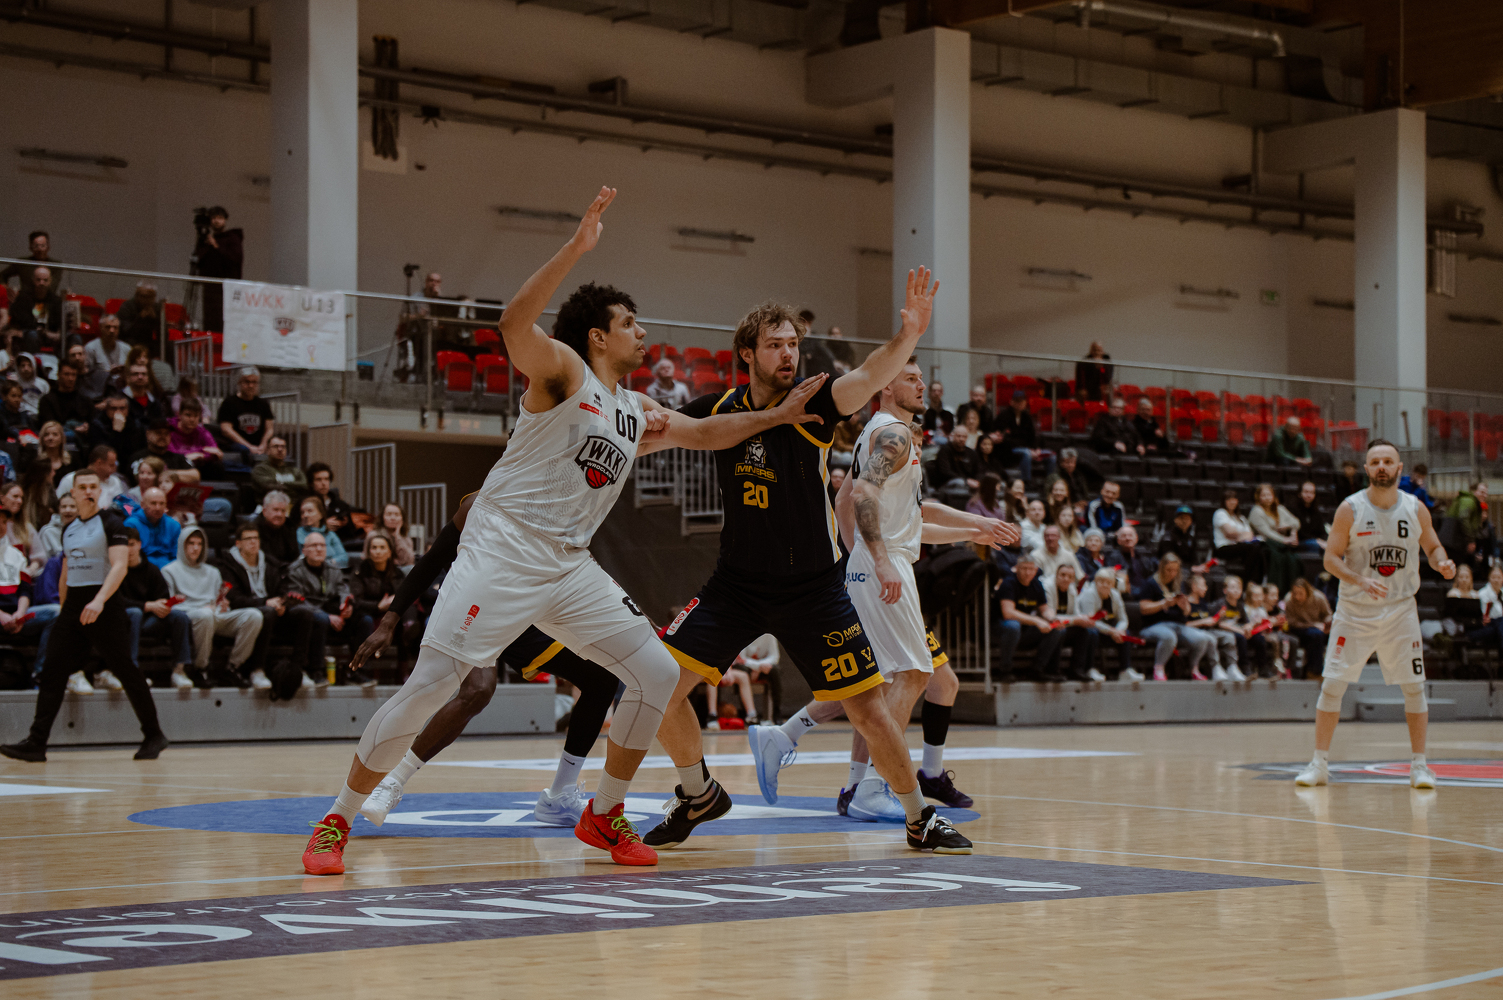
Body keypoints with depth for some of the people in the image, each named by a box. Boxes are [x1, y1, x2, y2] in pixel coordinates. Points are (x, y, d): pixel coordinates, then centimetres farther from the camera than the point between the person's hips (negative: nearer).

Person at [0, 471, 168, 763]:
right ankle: (36, 743, -5)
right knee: (52, 671, -3)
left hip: (104, 607, -6)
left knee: (126, 671, -2)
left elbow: (120, 566, -17)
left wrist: (99, 601, -30)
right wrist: (63, 609, 20)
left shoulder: (111, 523, -6)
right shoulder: (69, 530, 15)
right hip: (72, 606, 6)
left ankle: (154, 736, 10)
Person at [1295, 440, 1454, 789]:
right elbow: (1331, 558, -8)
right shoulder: (1350, 509, -9)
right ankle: (1320, 763, 6)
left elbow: (1432, 547, 12)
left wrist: (1442, 564, -11)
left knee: (1414, 687, 0)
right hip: (1354, 610, -2)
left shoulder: (1416, 510, -2)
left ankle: (1419, 765, 10)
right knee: (1333, 684, -4)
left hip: (1400, 609, 2)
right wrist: (1360, 581, -25)